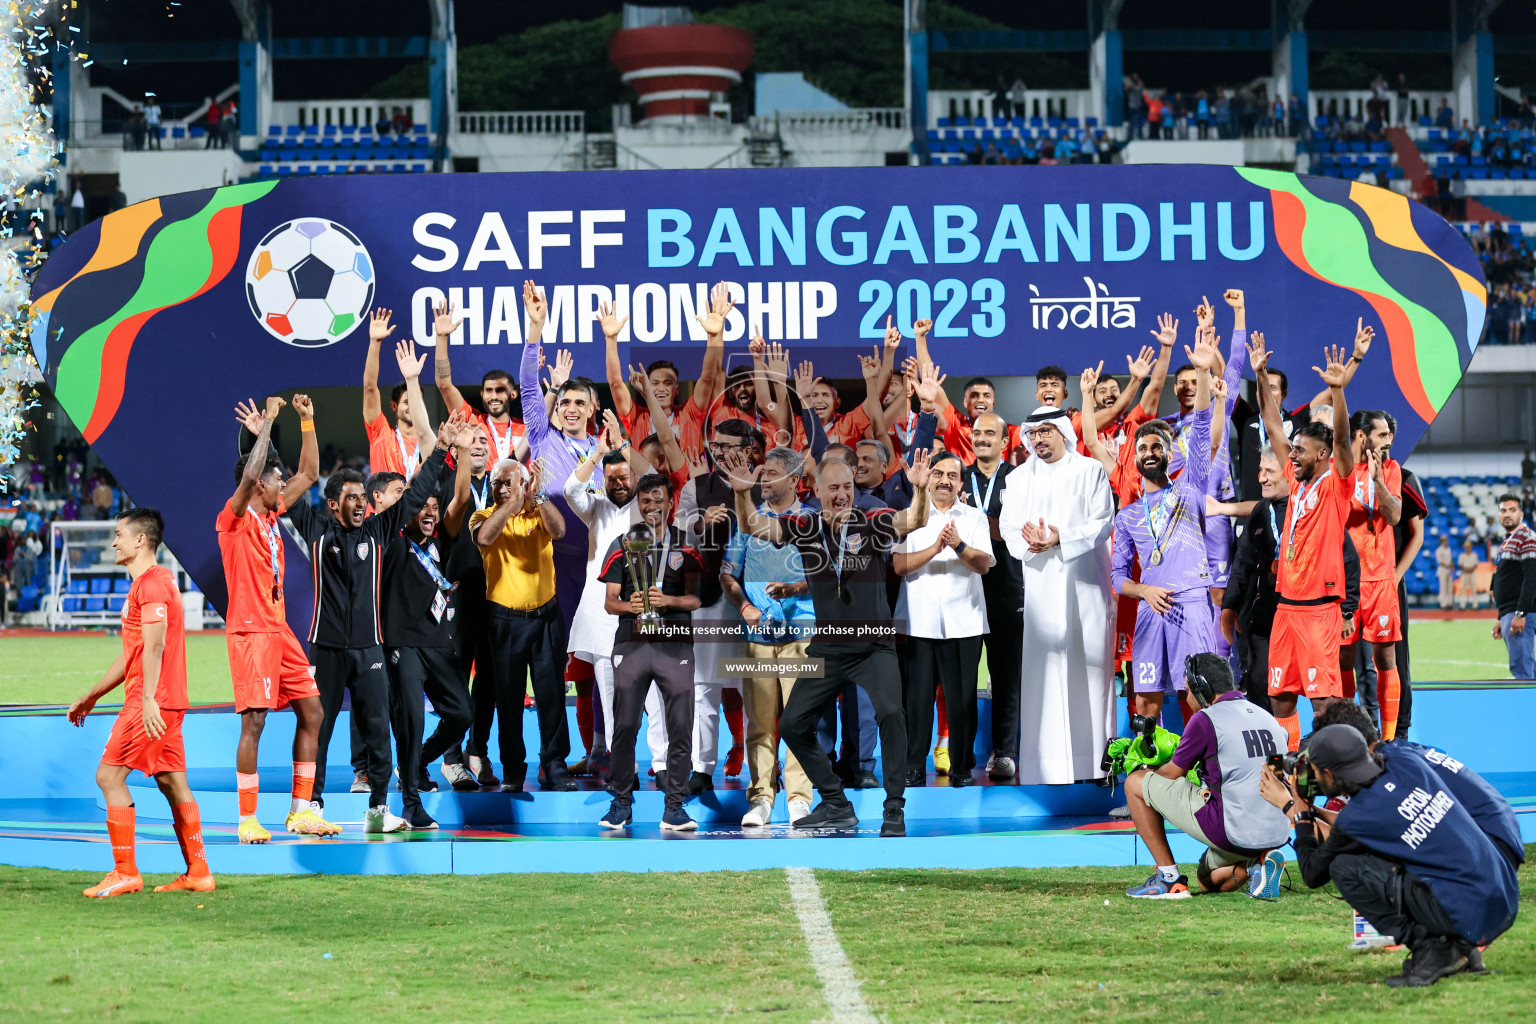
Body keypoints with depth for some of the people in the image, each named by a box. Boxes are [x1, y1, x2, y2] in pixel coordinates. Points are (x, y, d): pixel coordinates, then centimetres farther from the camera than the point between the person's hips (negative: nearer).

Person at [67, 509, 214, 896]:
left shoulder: (150, 583, -11)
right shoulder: (156, 580, 21)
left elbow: (154, 645, -22)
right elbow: (132, 655, 27)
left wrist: (148, 699, -30)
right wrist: (90, 698, 29)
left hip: (150, 701, -10)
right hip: (169, 702, 10)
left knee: (109, 776, -7)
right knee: (172, 781, 9)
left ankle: (125, 873, -7)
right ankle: (198, 872, 8)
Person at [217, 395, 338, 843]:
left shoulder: (271, 515, 14)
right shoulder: (236, 517, -8)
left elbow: (309, 473, 22)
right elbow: (248, 475, -28)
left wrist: (307, 421, 13)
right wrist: (268, 421, -23)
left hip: (279, 629, 9)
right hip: (250, 632, -9)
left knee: (312, 713, 8)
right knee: (254, 721, -10)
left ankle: (301, 810, 13)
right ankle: (248, 820, -6)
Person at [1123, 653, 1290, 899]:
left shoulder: (1205, 719, -7)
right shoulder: (1268, 718, 14)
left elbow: (1171, 775, 6)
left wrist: (1149, 775, 27)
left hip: (1232, 831, -8)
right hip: (1277, 836, 8)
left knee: (1135, 783, 8)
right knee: (1208, 881, 35)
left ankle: (1168, 879, 6)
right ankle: (1257, 864, 4)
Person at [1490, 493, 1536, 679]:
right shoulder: (1507, 542, 22)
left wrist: (1520, 614, -25)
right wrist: (1501, 619, 24)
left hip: (1521, 615, -10)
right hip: (1508, 614, 10)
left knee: (1521, 668, -15)